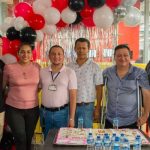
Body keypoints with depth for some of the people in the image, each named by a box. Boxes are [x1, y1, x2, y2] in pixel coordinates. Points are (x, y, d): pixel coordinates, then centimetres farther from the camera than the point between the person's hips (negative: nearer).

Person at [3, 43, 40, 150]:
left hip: (32, 108, 3)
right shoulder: (9, 67, -8)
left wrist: (32, 92, 5)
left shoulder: (37, 67, -1)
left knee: (29, 139, 15)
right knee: (21, 139, -4)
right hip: (13, 109, -2)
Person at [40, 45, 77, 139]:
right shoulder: (42, 72, 4)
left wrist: (71, 118, -10)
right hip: (45, 112, 3)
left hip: (62, 113, -3)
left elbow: (73, 97, -7)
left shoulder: (70, 72, -5)